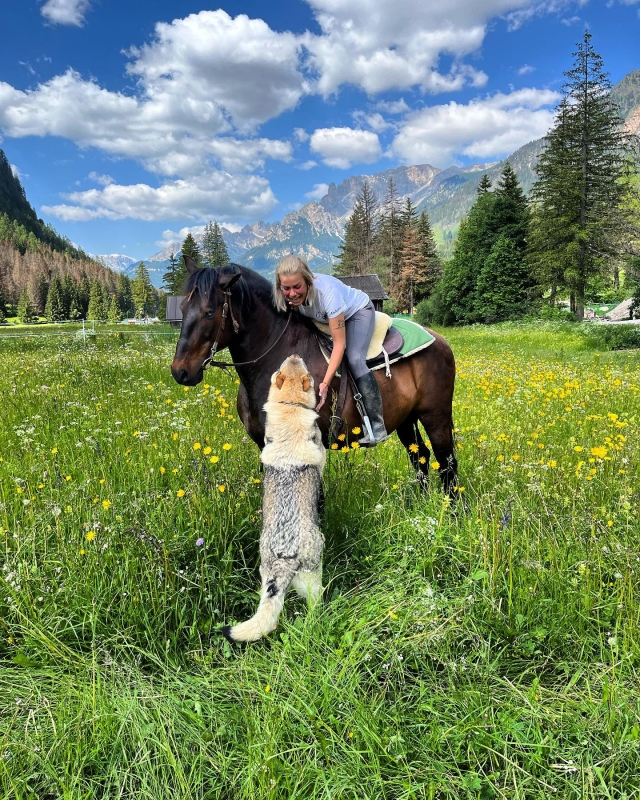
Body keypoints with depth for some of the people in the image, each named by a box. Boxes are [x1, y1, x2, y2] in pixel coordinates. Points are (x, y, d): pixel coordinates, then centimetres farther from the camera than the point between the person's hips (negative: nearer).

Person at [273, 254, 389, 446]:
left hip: (358, 311, -7)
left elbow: (339, 344, -39)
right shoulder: (285, 297, -25)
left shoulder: (327, 291, -41)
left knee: (354, 359, -26)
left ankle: (377, 426, -23)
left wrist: (325, 383, -44)